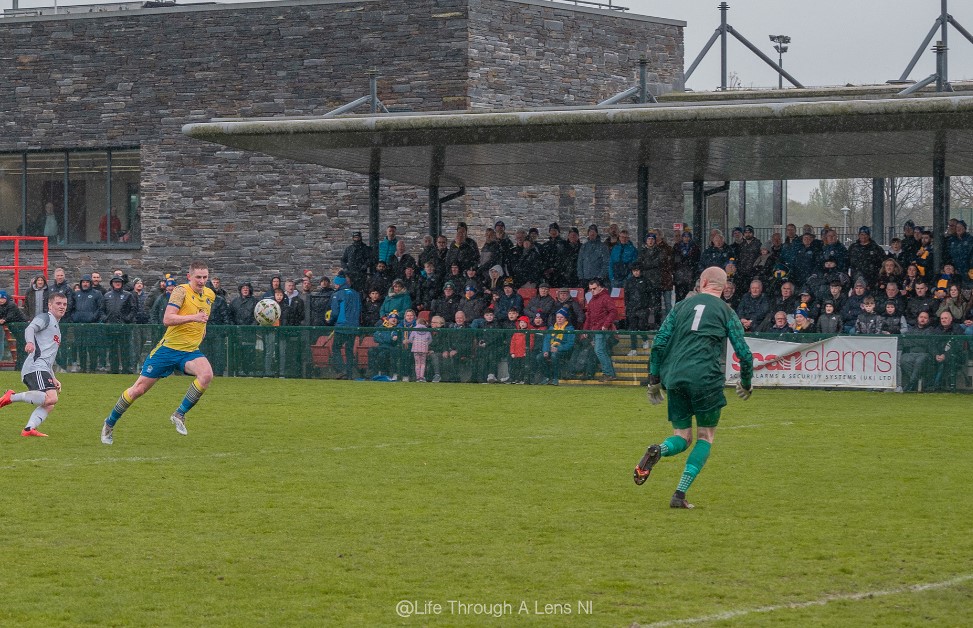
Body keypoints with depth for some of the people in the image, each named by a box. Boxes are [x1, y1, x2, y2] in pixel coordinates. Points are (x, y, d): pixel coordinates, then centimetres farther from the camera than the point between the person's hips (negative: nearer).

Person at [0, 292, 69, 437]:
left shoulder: (56, 326, 32)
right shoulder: (45, 318, 5)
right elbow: (30, 329, -17)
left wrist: (53, 379, 26)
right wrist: (30, 342, -39)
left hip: (43, 371, 10)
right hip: (35, 367, -10)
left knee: (49, 406, -3)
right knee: (51, 398, -27)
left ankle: (29, 429, -14)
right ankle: (12, 397, -20)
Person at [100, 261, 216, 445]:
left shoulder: (210, 295, 7)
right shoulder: (181, 291, -14)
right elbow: (167, 319, -28)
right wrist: (193, 317, -35)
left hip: (190, 351, 5)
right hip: (169, 348, -4)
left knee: (207, 374, -28)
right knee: (139, 389, 1)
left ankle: (180, 414, -13)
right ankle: (109, 424, 21)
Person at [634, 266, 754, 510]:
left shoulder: (681, 307, 16)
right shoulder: (726, 312, 9)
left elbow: (659, 343, 10)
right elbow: (744, 352, 6)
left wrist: (654, 380, 16)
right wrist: (746, 383, 22)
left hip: (674, 378, 3)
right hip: (706, 379, -3)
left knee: (682, 437, 12)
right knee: (705, 437, 12)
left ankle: (657, 451, -25)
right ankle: (680, 494, -2)